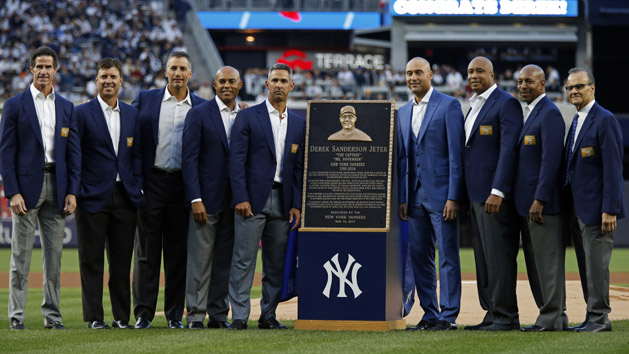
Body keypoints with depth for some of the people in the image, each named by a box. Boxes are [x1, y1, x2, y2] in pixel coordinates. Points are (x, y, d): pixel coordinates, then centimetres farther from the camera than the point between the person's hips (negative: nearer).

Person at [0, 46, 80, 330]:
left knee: (54, 256, 5)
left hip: (57, 186, 4)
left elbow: (74, 152, 10)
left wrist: (72, 191, 1)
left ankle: (52, 314, 11)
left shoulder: (66, 108, 12)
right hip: (26, 186, -3)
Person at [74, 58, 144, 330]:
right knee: (91, 260, 1)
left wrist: (138, 190, 4)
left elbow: (136, 154, 12)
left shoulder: (132, 114, 12)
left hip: (125, 196, 3)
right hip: (93, 196, -3)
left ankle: (122, 316, 10)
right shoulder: (82, 113, 0)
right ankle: (94, 317, 5)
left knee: (122, 260, 5)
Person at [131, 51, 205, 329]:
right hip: (151, 183, -1)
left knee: (178, 253, 5)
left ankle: (175, 314, 11)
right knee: (147, 251, 0)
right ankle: (143, 313, 3)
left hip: (182, 186, 1)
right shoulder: (145, 99, 6)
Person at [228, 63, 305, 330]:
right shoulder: (247, 117, 2)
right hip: (252, 199, -4)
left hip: (282, 202, 4)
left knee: (276, 263, 5)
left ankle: (268, 315, 12)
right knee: (244, 259, -6)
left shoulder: (299, 124, 14)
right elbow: (237, 160, -3)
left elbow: (300, 166, 13)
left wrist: (297, 204, 5)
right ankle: (239, 316, -4)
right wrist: (240, 198, -12)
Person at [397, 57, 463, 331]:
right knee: (419, 256, 8)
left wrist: (453, 197, -14)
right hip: (415, 196, 6)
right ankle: (430, 313, 15)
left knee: (448, 256, -3)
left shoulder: (449, 105, -4)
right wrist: (402, 198, 9)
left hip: (441, 194, -6)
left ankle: (448, 316, 0)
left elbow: (456, 154, -9)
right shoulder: (403, 112, 15)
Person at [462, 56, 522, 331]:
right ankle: (492, 313, 13)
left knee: (499, 255, -7)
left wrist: (497, 192, -22)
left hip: (496, 194, -9)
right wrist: (462, 195, 16)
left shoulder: (506, 104, -8)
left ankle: (506, 316, -4)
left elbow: (508, 150, -15)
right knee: (483, 257, 9)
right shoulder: (474, 106, 20)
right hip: (476, 195, 9)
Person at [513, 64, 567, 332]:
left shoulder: (549, 114, -12)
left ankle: (551, 319, -2)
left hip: (543, 202, -10)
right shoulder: (528, 113, 18)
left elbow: (551, 159, -19)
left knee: (548, 260, -6)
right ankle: (555, 316, 17)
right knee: (535, 263, 11)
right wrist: (524, 200, 16)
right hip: (527, 203, 10)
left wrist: (539, 200, -22)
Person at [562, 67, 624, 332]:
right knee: (590, 263, 10)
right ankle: (595, 317, 14)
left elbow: (613, 168, -16)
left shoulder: (605, 121, -11)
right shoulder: (577, 121, 17)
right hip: (581, 208, 9)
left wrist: (609, 210, -20)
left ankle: (599, 318, -2)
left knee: (596, 262, -7)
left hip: (598, 208, -9)